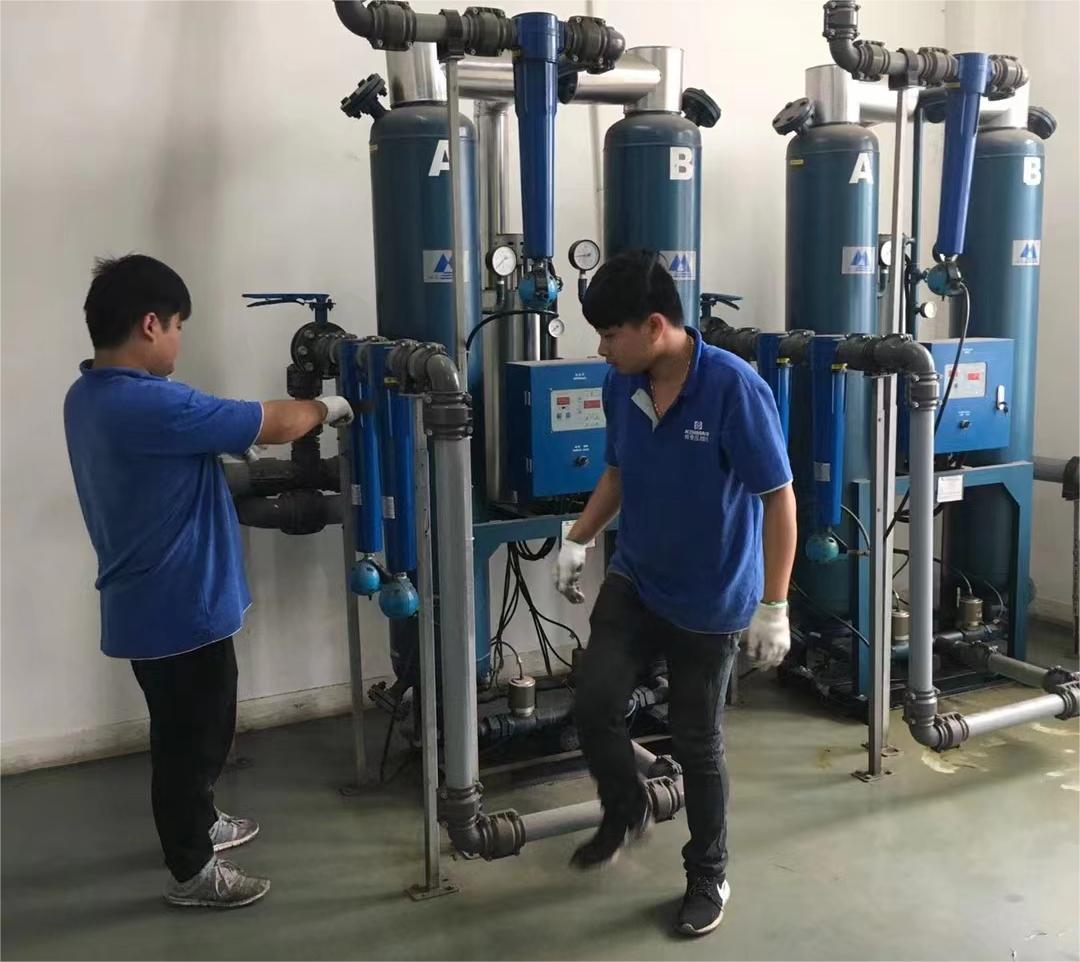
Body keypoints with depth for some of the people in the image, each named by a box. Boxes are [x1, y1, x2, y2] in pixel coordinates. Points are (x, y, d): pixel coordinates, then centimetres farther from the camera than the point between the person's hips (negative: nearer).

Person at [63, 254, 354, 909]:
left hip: (147, 604, 10)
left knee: (188, 732, 26)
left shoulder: (89, 396, 5)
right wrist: (326, 408, -3)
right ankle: (192, 870, 24)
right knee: (192, 738, 8)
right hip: (179, 609, -10)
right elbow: (274, 424, -20)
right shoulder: (150, 404, -27)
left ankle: (197, 824, 44)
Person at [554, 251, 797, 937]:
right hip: (633, 580, 5)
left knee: (698, 744, 8)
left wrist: (774, 606, -17)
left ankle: (709, 876, 31)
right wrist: (579, 540, 5)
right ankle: (627, 810, 28)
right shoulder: (621, 385, -5)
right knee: (594, 706, -3)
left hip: (711, 602, -5)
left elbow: (779, 498, -18)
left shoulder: (735, 389, -24)